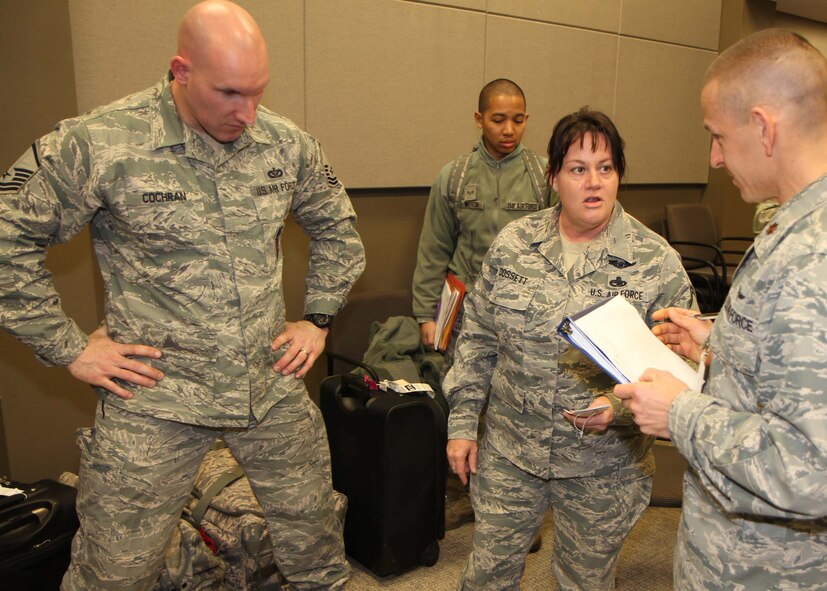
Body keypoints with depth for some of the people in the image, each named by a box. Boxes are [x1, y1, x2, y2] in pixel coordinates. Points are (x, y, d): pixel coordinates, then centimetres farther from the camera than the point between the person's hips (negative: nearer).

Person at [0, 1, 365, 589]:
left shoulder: (288, 144, -1)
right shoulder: (95, 144, -13)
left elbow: (337, 227, 14)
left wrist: (318, 318, 9)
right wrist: (69, 347, -6)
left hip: (275, 384, 4)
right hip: (155, 396, -3)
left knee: (314, 538, 19)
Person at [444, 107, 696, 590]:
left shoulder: (657, 263, -11)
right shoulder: (513, 243, -4)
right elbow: (478, 339, 3)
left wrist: (621, 405, -24)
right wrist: (462, 422, 2)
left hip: (604, 469, -1)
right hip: (509, 451, 2)